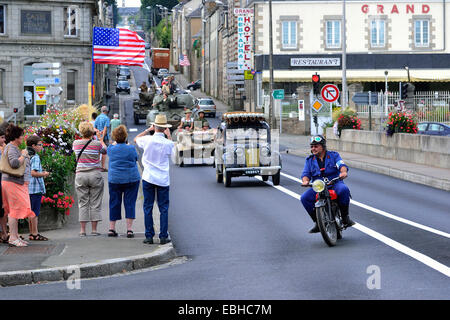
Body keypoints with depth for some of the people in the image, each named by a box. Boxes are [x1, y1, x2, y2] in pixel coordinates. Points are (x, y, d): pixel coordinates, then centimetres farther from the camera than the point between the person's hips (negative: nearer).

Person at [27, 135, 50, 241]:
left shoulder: (27, 156, 14)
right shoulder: (35, 157, -14)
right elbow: (33, 173, -24)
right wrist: (44, 174, -10)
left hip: (29, 188, 9)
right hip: (36, 188, -9)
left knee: (31, 211, 13)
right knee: (35, 212, -5)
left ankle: (32, 233, 18)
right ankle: (35, 234, -2)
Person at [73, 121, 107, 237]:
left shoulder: (76, 143, 0)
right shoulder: (97, 144, -7)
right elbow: (105, 151, 13)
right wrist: (101, 139, 25)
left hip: (80, 174, 2)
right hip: (95, 174, -2)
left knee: (83, 203, 6)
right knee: (95, 203, 5)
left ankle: (83, 230, 4)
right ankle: (94, 229, 6)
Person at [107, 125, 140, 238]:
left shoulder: (111, 149, -4)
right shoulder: (131, 148, -9)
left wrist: (116, 142, 37)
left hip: (114, 179, 2)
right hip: (132, 179, -2)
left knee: (114, 203, 10)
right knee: (130, 203, 3)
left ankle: (111, 229, 11)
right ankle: (129, 229, -1)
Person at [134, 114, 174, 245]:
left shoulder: (148, 140, -8)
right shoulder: (168, 143, -9)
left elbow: (136, 139, 14)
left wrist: (148, 130, 18)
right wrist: (169, 136, 15)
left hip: (148, 178, 0)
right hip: (163, 179, 0)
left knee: (148, 208, 6)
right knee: (164, 208, 6)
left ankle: (149, 236, 5)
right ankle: (163, 236, 4)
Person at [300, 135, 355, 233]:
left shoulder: (333, 155, 7)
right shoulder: (309, 160, 14)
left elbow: (342, 165, -9)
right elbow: (306, 173, 5)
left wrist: (343, 172, -33)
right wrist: (305, 180, -20)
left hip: (335, 184, -2)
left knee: (344, 189, -36)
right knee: (304, 198, -23)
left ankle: (345, 216, -18)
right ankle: (317, 222, -9)